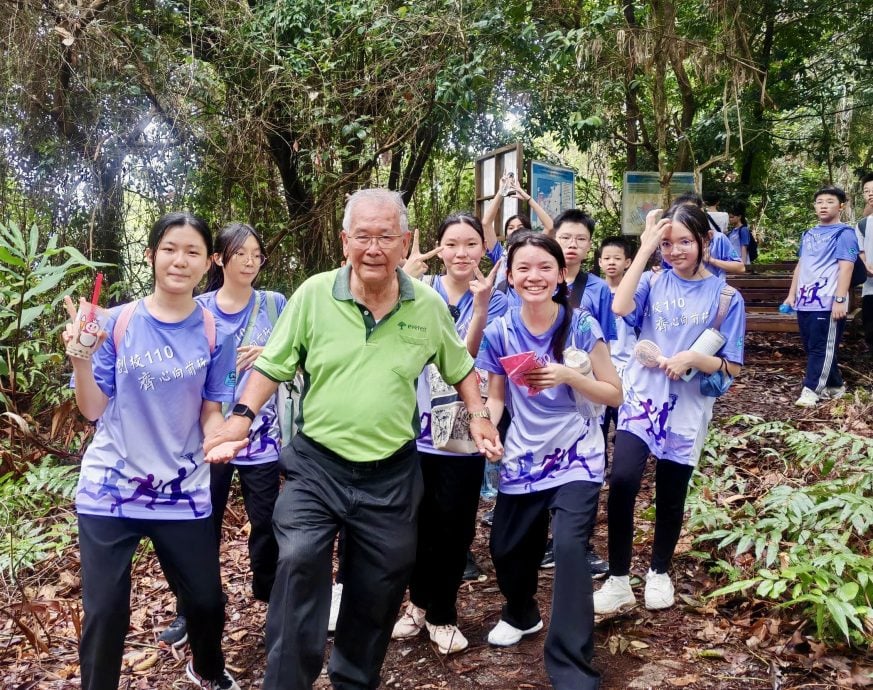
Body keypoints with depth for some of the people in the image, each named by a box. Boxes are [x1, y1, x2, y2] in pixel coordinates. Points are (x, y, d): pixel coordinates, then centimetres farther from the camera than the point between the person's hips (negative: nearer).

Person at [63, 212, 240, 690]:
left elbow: (211, 412, 3)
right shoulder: (117, 323, -5)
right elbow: (93, 409, -3)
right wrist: (81, 360, -19)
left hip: (181, 493, 1)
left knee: (206, 599, 13)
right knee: (104, 611, 5)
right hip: (109, 490, -1)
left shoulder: (214, 335, -2)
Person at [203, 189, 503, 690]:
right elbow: (273, 365, 0)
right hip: (316, 465, -2)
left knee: (378, 591, 14)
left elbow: (460, 367, 13)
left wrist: (479, 415, 1)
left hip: (391, 475, 2)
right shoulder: (314, 294, -8)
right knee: (299, 562, -21)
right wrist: (242, 418, -10)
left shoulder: (429, 306, -3)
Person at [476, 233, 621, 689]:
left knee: (569, 547, -21)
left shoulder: (582, 326, -10)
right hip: (522, 458, 4)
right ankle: (521, 614, 49)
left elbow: (614, 394, -6)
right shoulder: (500, 332, -4)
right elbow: (496, 396, 7)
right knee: (505, 549, 14)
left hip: (576, 457, -3)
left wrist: (568, 376, -22)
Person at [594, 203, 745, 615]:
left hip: (686, 410, 0)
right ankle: (618, 580, -3)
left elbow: (732, 368, 0)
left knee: (670, 495, 11)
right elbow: (620, 307, -21)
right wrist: (645, 249, -17)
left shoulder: (725, 297, -2)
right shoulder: (654, 281, 1)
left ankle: (659, 572, 35)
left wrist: (693, 358, -19)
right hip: (640, 400, 0)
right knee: (622, 481, -18)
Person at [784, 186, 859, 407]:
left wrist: (840, 300, -20)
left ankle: (810, 390, -6)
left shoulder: (844, 234, -4)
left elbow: (846, 267, -13)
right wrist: (791, 295, 17)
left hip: (827, 303, -8)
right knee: (812, 347, 12)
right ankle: (834, 386, 24)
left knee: (821, 348, -6)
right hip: (805, 302, 8)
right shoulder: (808, 235, 18)